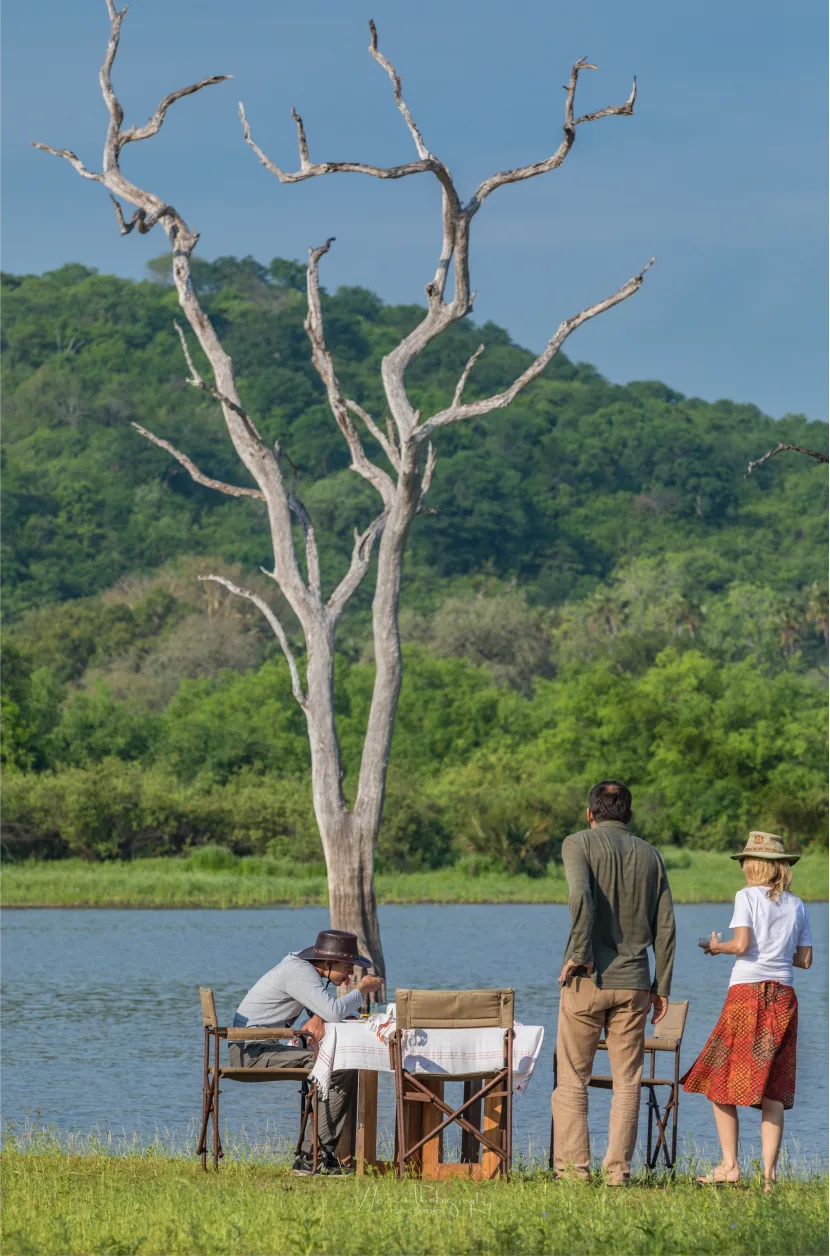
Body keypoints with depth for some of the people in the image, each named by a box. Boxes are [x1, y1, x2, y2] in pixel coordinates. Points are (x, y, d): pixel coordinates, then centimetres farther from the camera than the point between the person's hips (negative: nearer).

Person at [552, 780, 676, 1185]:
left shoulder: (579, 844, 0)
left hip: (587, 980, -3)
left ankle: (574, 1165, -2)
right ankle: (617, 1169, 1)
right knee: (627, 1081, 5)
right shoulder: (650, 855, 12)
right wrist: (661, 987, 12)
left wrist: (580, 954, -13)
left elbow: (580, 895, -20)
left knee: (571, 1079, 4)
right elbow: (665, 925, 9)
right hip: (634, 981, 3)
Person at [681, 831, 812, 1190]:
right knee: (773, 1089, 3)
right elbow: (805, 959, 10)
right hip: (783, 998, 5)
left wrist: (717, 946, 5)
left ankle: (729, 1165, -2)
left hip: (746, 991, -5)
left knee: (719, 1080, 5)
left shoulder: (748, 896, -4)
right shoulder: (797, 905, 10)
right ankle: (768, 1173, -4)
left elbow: (741, 945, -14)